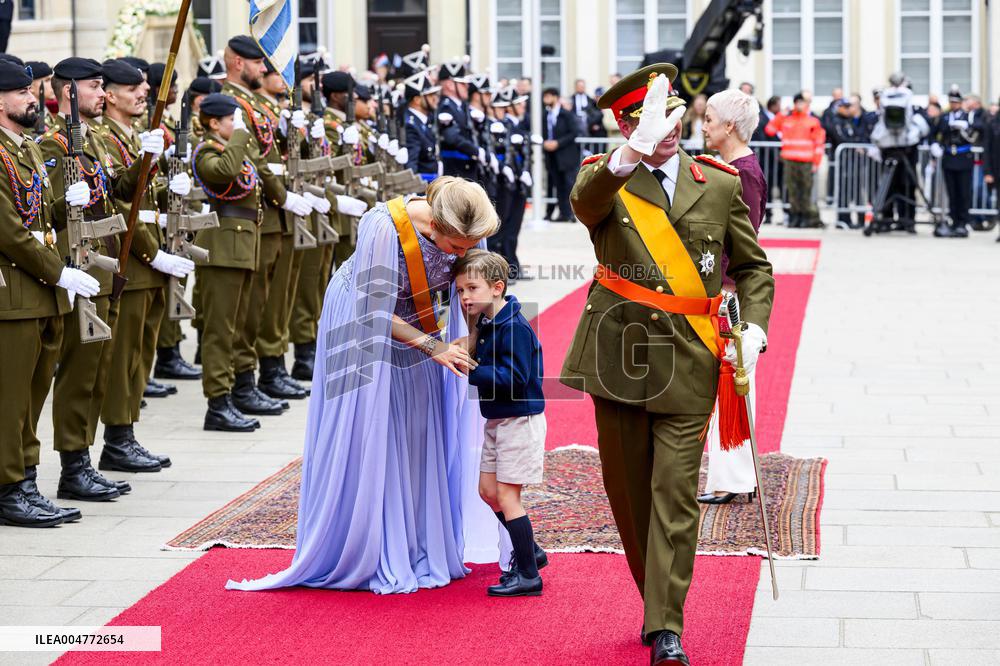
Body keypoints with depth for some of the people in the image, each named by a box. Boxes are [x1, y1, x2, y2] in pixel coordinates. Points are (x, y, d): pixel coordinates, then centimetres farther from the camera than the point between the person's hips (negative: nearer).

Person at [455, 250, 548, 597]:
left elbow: (513, 378, -27)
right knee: (488, 490, 15)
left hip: (519, 421, -10)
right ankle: (530, 552, 29)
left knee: (506, 495, -6)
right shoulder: (485, 323, 6)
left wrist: (471, 370, -26)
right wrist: (473, 329, 0)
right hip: (497, 421, 10)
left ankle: (528, 575, 1)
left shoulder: (514, 328, -22)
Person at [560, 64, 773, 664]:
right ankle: (656, 602, 28)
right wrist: (637, 150, -43)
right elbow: (586, 201, -25)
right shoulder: (606, 179, 2)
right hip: (618, 353, 1)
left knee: (675, 493, -7)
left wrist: (754, 329, 0)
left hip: (687, 360, 0)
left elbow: (754, 267, 17)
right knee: (628, 490, 10)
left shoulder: (720, 186, 7)